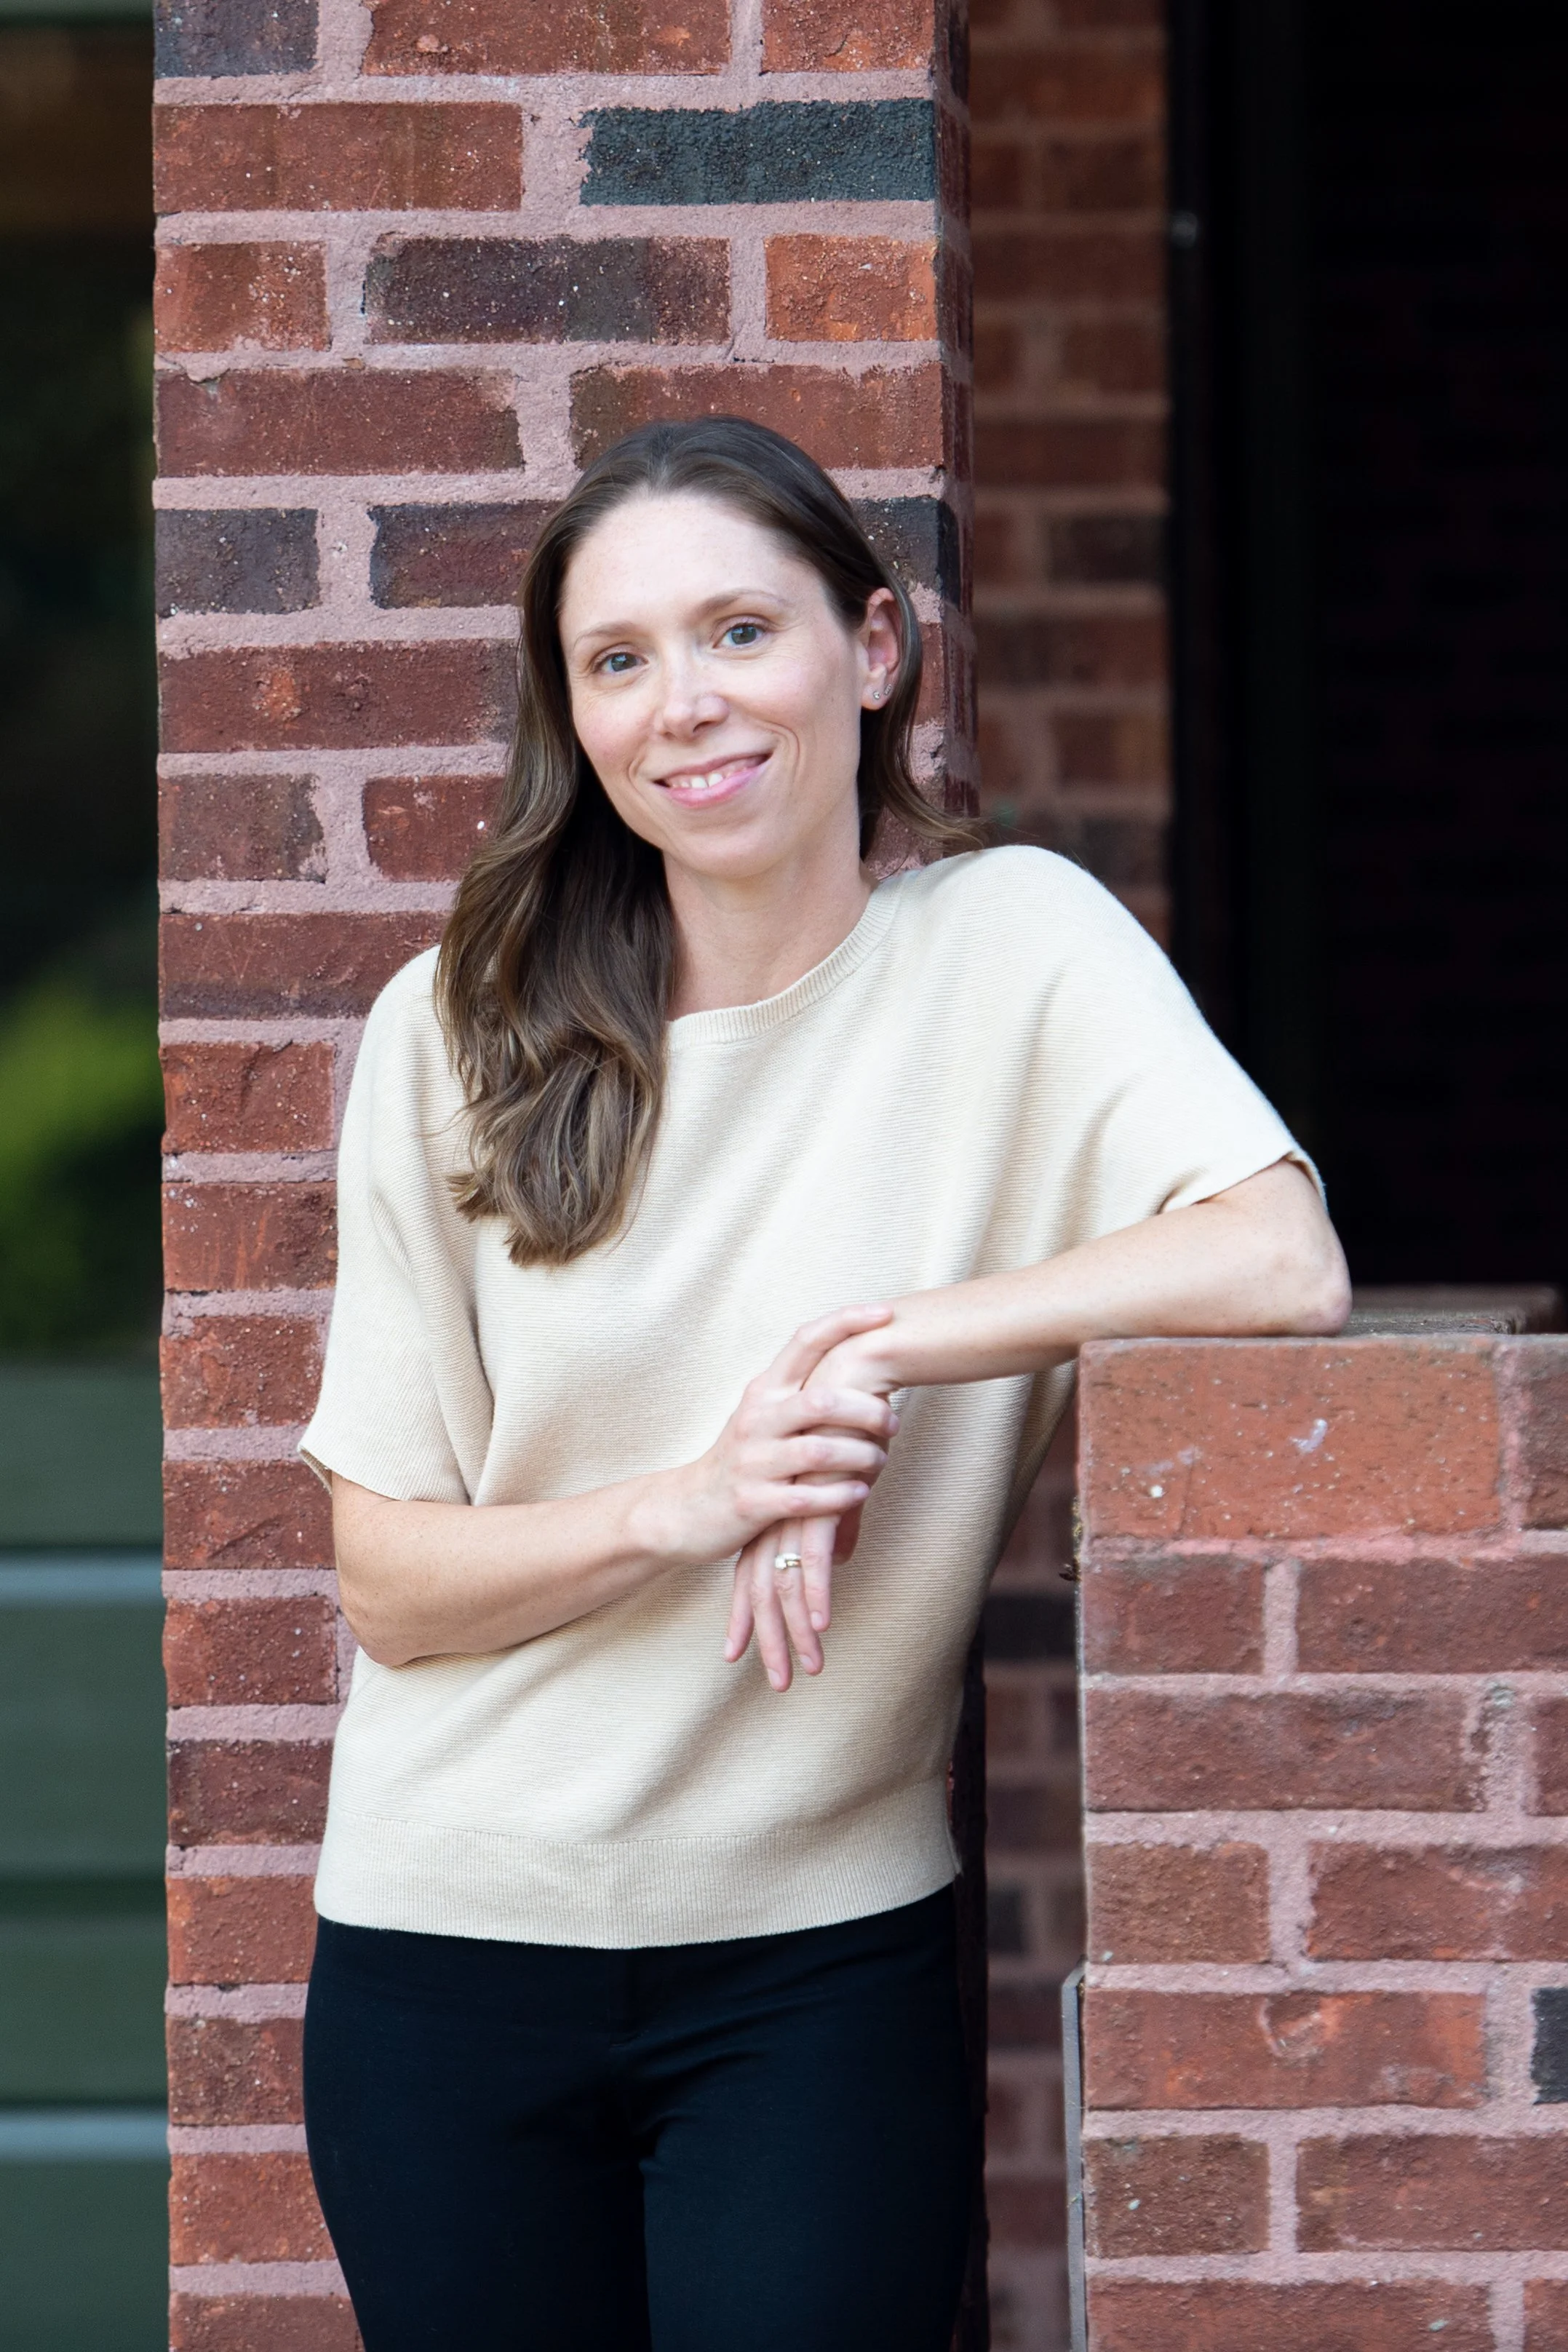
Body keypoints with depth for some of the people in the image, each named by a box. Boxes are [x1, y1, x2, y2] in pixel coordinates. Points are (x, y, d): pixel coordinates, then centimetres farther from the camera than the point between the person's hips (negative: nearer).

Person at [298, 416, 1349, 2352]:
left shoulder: (1010, 945, -5)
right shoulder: (458, 1034, -1)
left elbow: (1284, 1267, -20)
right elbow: (390, 1581, -2)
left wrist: (867, 1353, -22)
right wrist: (682, 1506, -19)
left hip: (816, 1956, -2)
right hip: (454, 1954, 2)